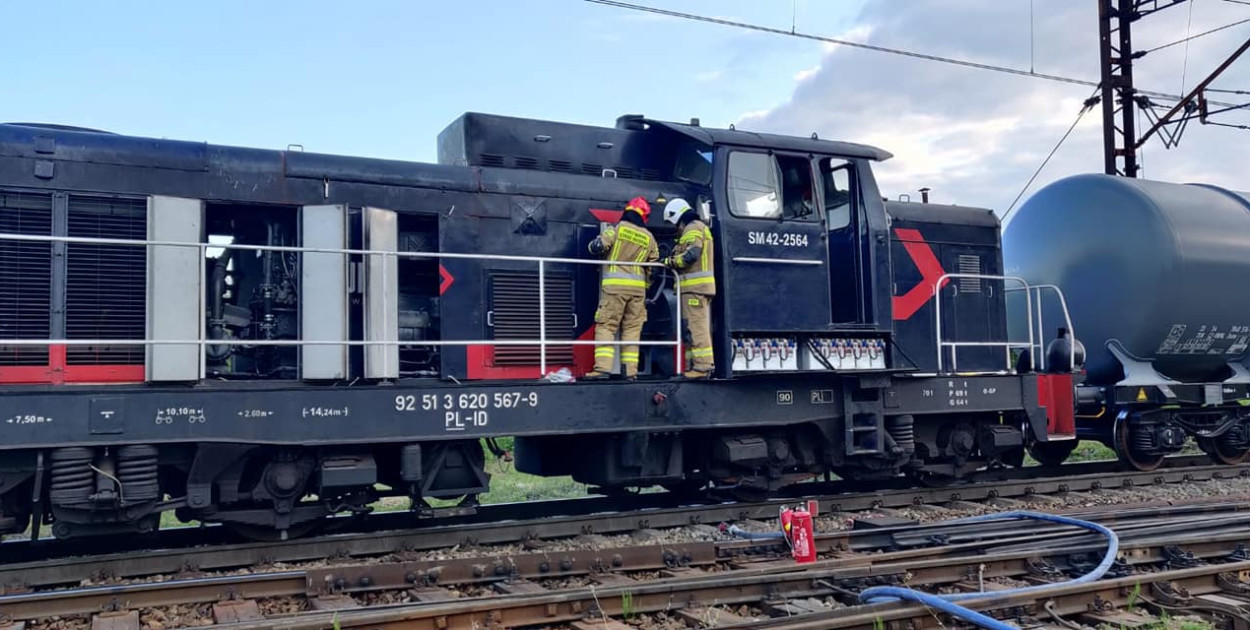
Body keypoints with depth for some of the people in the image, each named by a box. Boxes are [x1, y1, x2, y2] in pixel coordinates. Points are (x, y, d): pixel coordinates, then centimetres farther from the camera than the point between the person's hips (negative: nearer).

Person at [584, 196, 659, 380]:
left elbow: (597, 246, -10)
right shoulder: (649, 238, 11)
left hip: (614, 284, -3)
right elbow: (652, 266, 15)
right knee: (632, 329, 7)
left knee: (605, 326, -2)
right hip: (638, 286, 3)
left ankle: (602, 367, -14)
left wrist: (595, 245, 15)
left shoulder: (616, 229, -1)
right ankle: (631, 370, 4)